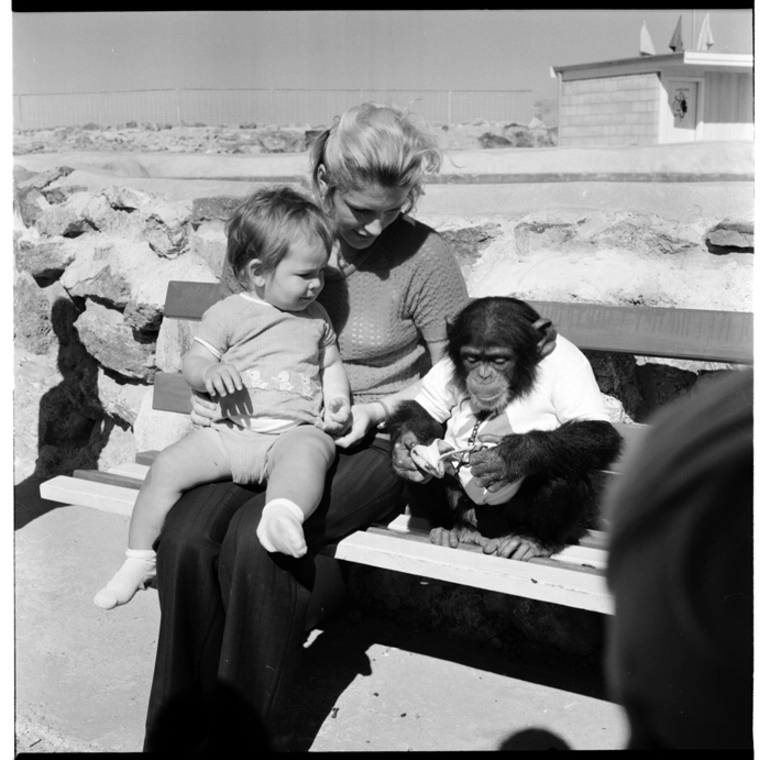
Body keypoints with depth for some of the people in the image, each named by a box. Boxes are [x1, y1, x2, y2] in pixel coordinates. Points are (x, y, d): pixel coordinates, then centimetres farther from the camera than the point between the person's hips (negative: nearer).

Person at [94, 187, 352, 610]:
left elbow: (331, 364, 26)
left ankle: (282, 519, -63)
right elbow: (192, 365, 8)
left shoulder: (316, 318, 18)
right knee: (166, 467, -16)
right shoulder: (228, 314, 8)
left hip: (296, 431, 0)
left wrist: (338, 402, 5)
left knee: (309, 449, -37)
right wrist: (210, 373, -17)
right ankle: (138, 561, -1)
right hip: (232, 433, 0)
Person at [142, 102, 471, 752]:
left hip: (371, 447, -3)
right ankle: (179, 727, -5)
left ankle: (250, 732, -10)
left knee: (257, 537, -29)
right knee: (184, 534, -23)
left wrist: (377, 411, -13)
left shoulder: (425, 257, -6)